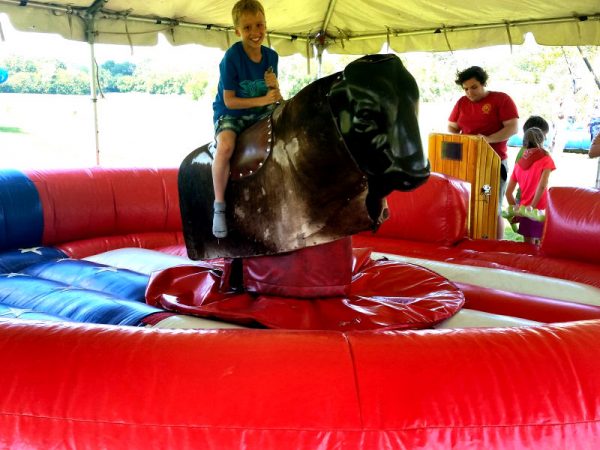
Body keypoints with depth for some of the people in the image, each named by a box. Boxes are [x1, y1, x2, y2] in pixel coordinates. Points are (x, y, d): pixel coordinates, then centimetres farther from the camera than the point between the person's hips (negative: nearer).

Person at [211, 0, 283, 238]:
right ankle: (219, 206, -21)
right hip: (230, 114, -5)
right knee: (225, 146, -36)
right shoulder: (232, 57, -15)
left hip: (260, 113, 5)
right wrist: (261, 100, -21)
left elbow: (274, 98, 7)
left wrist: (275, 89, -16)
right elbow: (229, 101, -14)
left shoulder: (271, 56, 1)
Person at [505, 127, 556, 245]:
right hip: (540, 211, -5)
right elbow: (542, 186, -19)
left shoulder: (519, 163, 9)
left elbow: (508, 192, 8)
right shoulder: (545, 158, -6)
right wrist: (532, 207, -14)